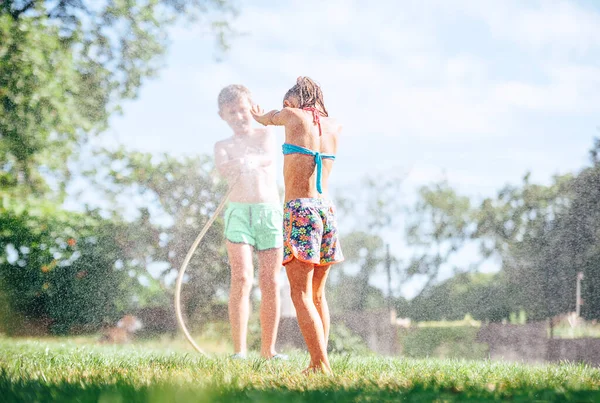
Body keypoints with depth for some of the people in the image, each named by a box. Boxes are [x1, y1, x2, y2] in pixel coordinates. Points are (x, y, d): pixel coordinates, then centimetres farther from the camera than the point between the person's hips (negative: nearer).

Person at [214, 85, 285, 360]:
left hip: (270, 211, 1)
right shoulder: (223, 146, 12)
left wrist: (249, 161, -34)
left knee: (271, 282, 0)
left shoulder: (265, 135, 12)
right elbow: (222, 168, -11)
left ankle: (268, 349, 8)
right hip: (239, 211, -1)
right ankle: (239, 350, -16)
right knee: (241, 279, -14)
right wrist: (236, 166, -36)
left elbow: (269, 156, -11)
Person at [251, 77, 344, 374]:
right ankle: (320, 360, 14)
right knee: (318, 294, 14)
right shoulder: (333, 126, 13)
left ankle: (321, 366, -18)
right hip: (326, 208, 6)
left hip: (299, 209, -6)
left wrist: (259, 116, 46)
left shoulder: (293, 116, 0)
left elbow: (266, 118, 21)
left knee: (301, 294, -9)